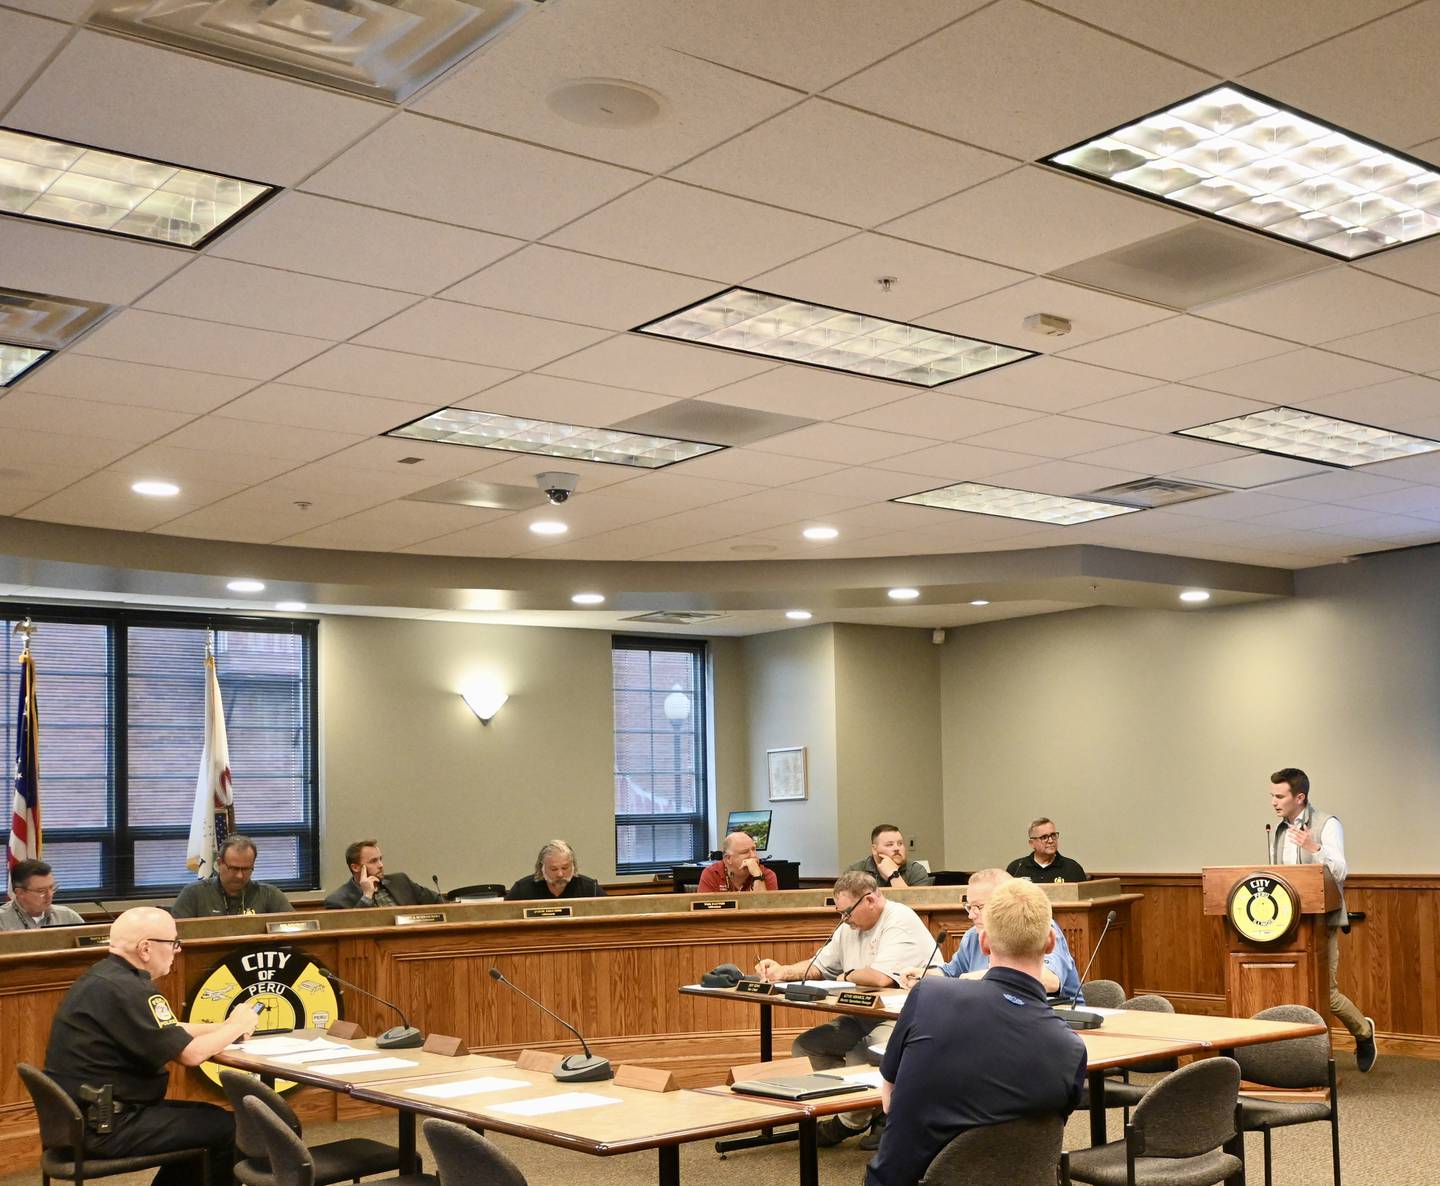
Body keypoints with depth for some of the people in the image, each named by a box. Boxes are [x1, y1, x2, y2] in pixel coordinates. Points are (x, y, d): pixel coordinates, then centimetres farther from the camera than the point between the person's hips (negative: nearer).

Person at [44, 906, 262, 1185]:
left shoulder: (106, 976, 9)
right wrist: (236, 1026, -4)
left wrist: (225, 1026, 9)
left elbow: (169, 1032, 19)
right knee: (230, 1128, -7)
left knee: (205, 1118, 19)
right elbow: (190, 1053, -21)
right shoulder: (126, 990, -23)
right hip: (104, 1126, -11)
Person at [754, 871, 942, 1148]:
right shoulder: (849, 927, 13)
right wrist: (783, 972, 4)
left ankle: (851, 1122, -3)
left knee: (858, 1054, -33)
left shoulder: (901, 921, -16)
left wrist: (846, 977, -8)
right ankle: (862, 1112, 5)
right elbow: (819, 966, 21)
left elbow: (881, 977, -27)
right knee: (805, 1047, 1)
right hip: (864, 1018, 10)